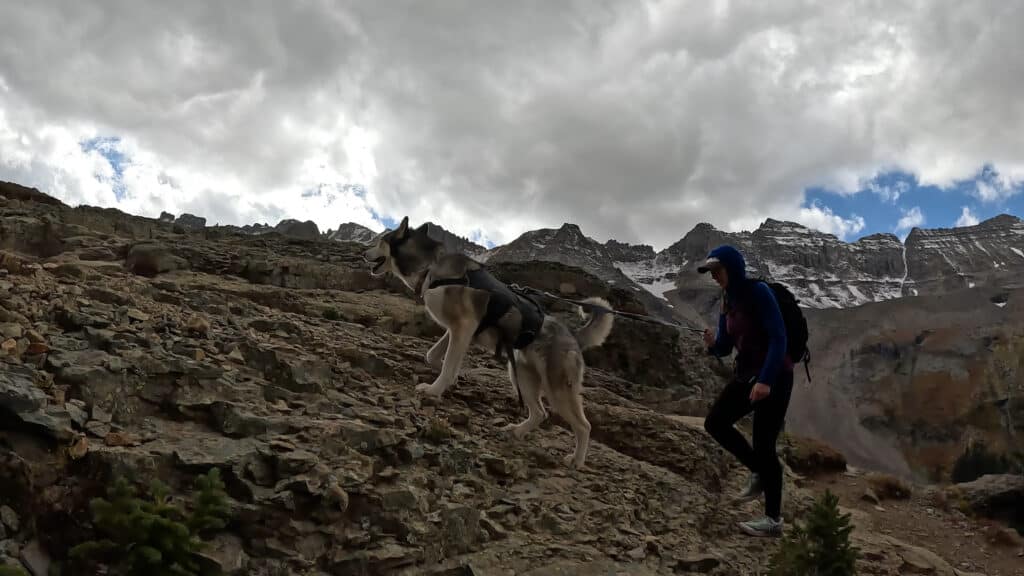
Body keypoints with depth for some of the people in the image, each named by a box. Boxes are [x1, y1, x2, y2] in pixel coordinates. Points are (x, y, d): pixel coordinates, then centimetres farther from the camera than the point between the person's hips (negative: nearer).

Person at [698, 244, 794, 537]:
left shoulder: (759, 292, -16)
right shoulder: (727, 299, 7)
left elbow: (778, 338, -21)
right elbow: (725, 347, 9)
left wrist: (766, 380, -29)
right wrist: (712, 344, -15)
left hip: (774, 376, -8)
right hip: (746, 374, 8)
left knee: (763, 445, -7)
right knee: (715, 422, 2)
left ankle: (773, 519, 4)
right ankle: (759, 472, 19)